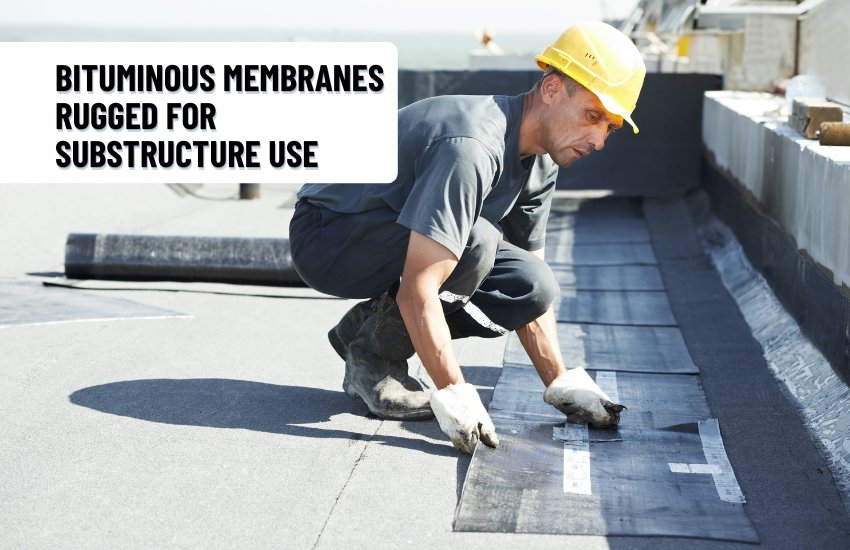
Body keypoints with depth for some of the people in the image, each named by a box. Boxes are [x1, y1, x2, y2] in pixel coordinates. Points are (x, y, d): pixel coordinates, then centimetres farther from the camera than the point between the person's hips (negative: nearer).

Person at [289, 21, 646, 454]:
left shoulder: (540, 161, -1)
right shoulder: (474, 146, -32)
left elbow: (528, 292, 6)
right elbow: (417, 292, -36)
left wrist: (562, 385, -1)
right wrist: (456, 398, -35)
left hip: (397, 240, 9)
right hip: (324, 239, -9)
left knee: (533, 287, -8)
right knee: (475, 243, -32)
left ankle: (369, 326, 4)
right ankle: (372, 357, -11)